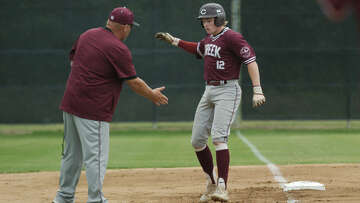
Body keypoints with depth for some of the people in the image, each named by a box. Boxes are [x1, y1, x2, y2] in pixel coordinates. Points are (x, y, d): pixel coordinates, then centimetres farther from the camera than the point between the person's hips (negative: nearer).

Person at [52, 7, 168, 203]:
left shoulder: (86, 35, 9)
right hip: (93, 109, -8)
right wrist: (152, 95, 8)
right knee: (96, 156, -5)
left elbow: (73, 61, 21)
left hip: (70, 103, 8)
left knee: (72, 153, 17)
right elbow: (134, 82, -8)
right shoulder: (118, 49, -14)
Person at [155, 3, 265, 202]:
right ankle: (211, 183, 22)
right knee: (197, 141, 8)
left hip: (227, 91, -9)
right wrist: (173, 41, 31)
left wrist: (257, 90, -32)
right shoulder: (209, 39, 14)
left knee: (218, 137, -22)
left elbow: (251, 60, -22)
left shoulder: (231, 37, -14)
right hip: (209, 92, 9)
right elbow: (198, 49, 37)